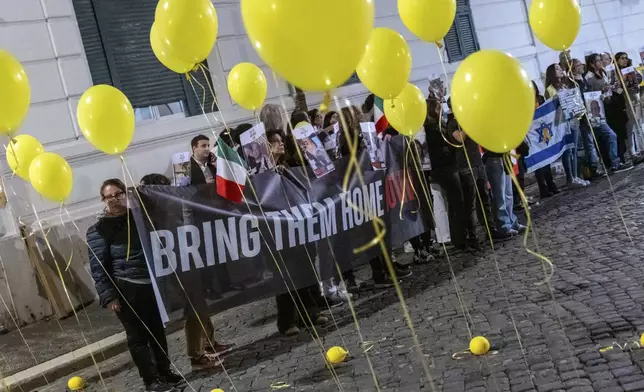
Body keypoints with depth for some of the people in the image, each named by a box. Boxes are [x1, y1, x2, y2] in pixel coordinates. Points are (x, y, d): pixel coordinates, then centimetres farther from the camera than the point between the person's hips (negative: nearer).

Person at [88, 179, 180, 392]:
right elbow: (98, 267, -10)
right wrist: (108, 296, -16)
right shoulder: (99, 230, -7)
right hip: (126, 289, -5)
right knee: (138, 335, 2)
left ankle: (164, 371, 28)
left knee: (157, 331, 14)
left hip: (151, 284, 5)